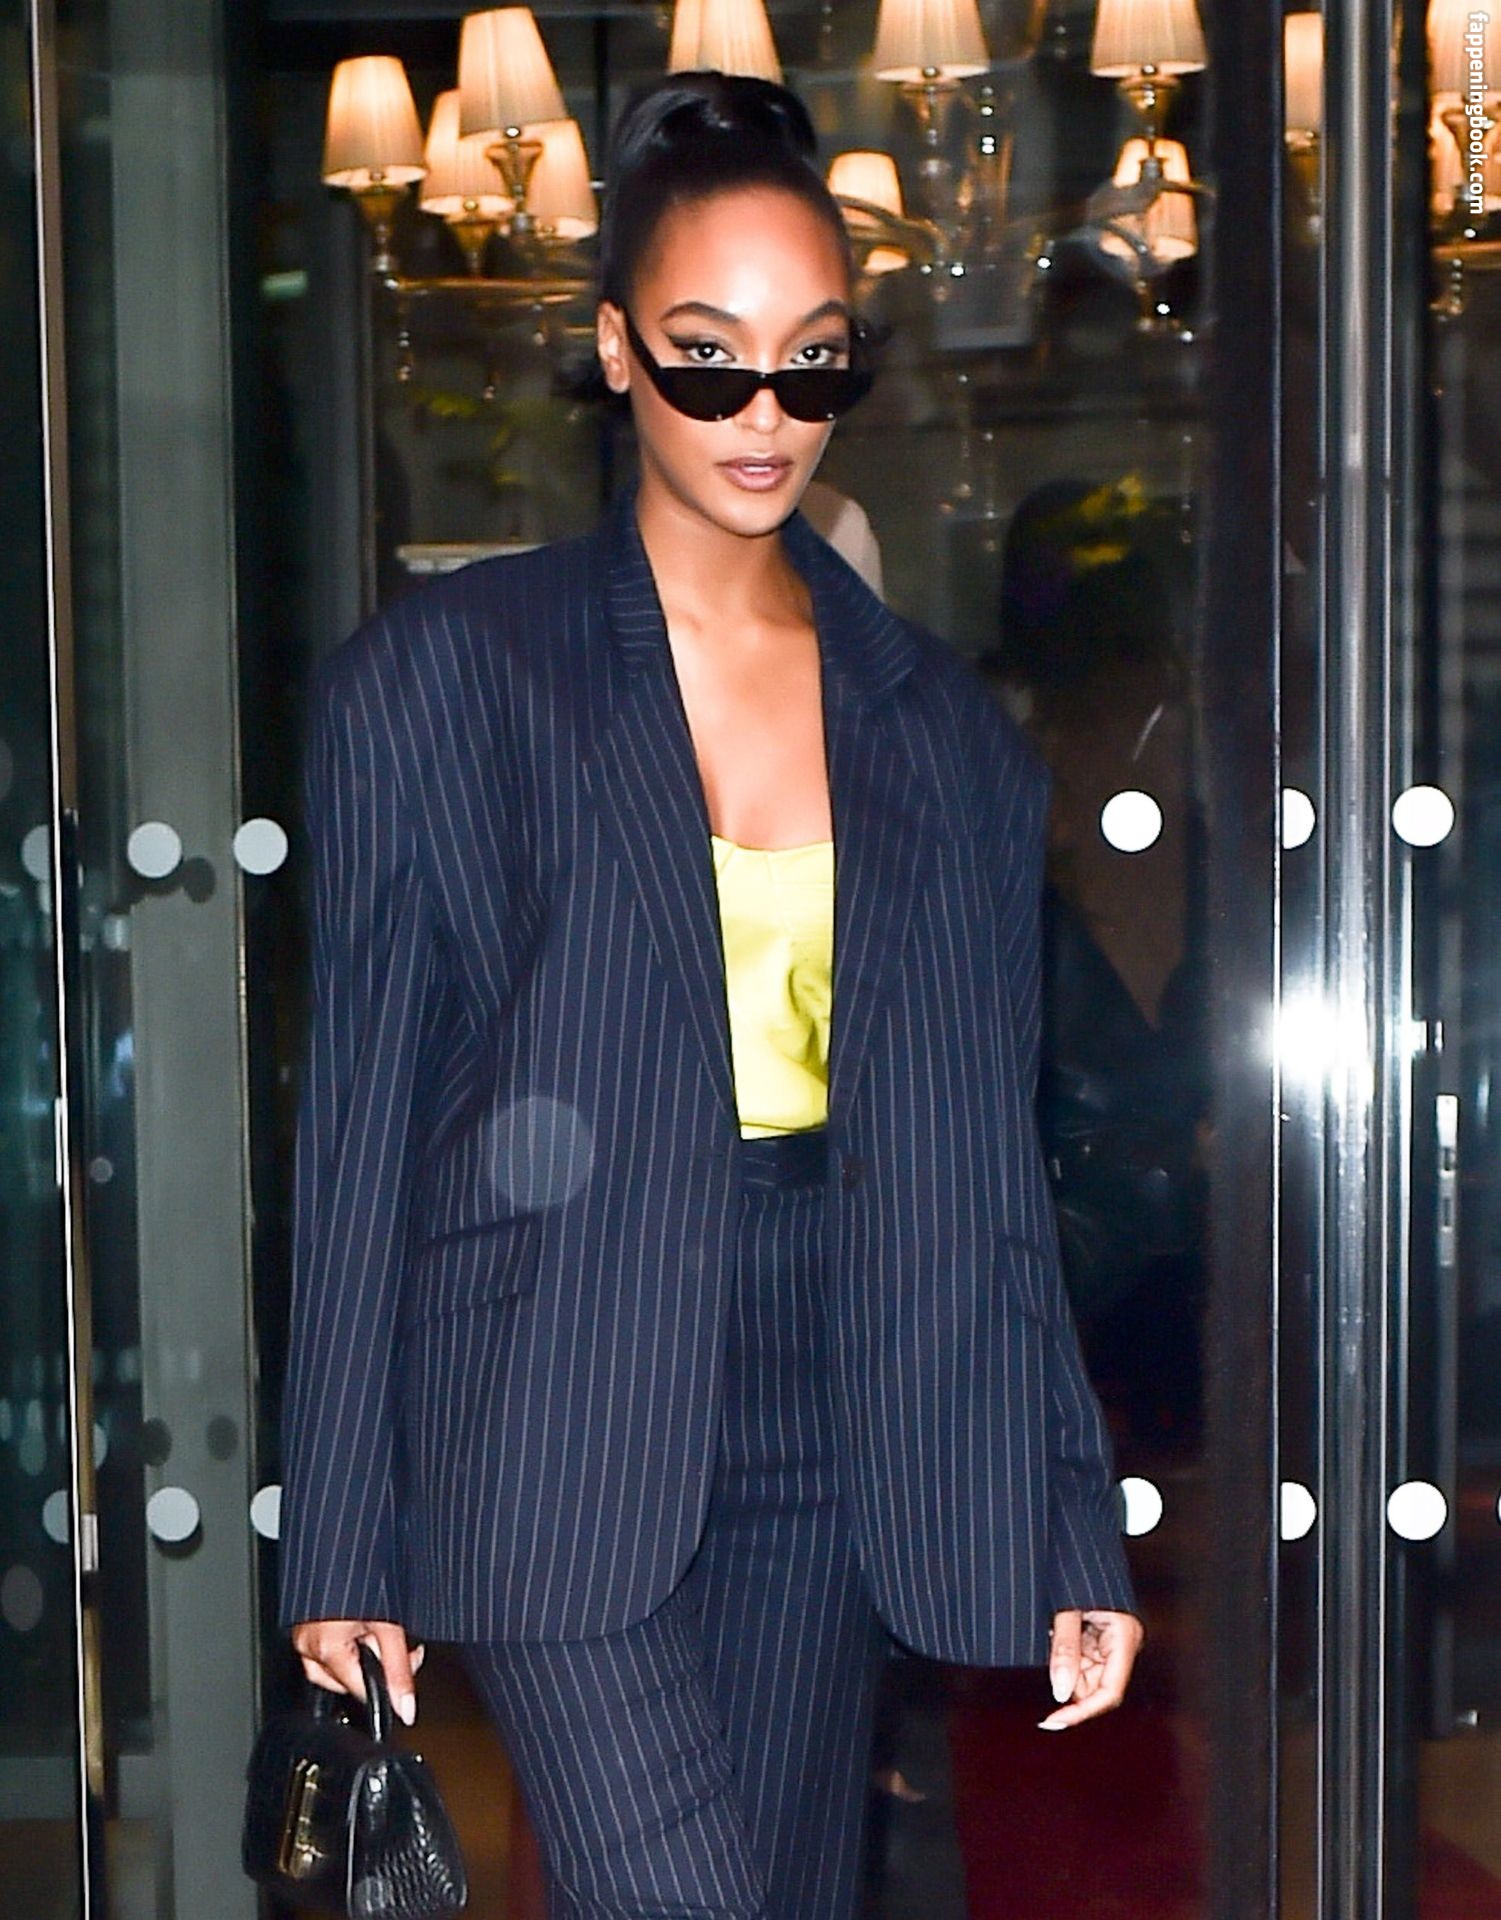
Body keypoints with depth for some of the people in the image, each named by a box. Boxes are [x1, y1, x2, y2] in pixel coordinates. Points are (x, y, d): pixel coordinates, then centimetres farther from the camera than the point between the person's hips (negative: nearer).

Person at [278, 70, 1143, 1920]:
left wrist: (1074, 1540, 7)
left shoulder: (941, 727, 10)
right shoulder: (443, 677, 0)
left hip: (827, 1453, 4)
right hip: (559, 1449, -4)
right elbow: (362, 1124, 0)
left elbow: (986, 1164, 10)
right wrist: (344, 1542, -1)